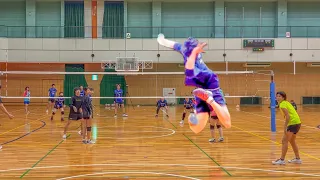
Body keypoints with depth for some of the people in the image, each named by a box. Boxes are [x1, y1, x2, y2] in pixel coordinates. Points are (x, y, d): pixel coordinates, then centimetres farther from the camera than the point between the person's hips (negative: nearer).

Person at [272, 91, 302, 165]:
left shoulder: (283, 104, -12)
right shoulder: (286, 103, 16)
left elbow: (288, 116, -21)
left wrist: (285, 128, -22)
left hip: (293, 123, -10)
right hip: (297, 122, 10)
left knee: (284, 140, -9)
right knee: (292, 141, 22)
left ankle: (282, 160, -10)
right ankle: (298, 159, 30)